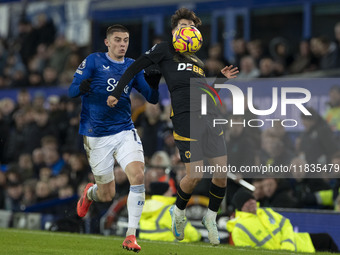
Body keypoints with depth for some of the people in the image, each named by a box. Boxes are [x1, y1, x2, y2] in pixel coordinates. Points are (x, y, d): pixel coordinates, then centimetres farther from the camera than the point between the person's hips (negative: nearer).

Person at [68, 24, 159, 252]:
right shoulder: (94, 61, -2)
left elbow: (152, 98, 6)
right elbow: (72, 91, -7)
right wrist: (81, 87, -31)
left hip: (125, 131, 2)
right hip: (96, 137, -2)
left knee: (138, 175, -22)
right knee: (107, 195, 4)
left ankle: (131, 234, -15)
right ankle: (90, 193, 44)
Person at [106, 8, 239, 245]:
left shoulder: (199, 63, 27)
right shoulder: (165, 50, 11)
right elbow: (136, 67, 11)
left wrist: (221, 78, 17)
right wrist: (117, 92, 4)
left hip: (209, 117, 6)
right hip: (185, 118, -6)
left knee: (223, 171, -2)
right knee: (195, 175, -12)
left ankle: (211, 218, 18)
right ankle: (179, 211, 17)